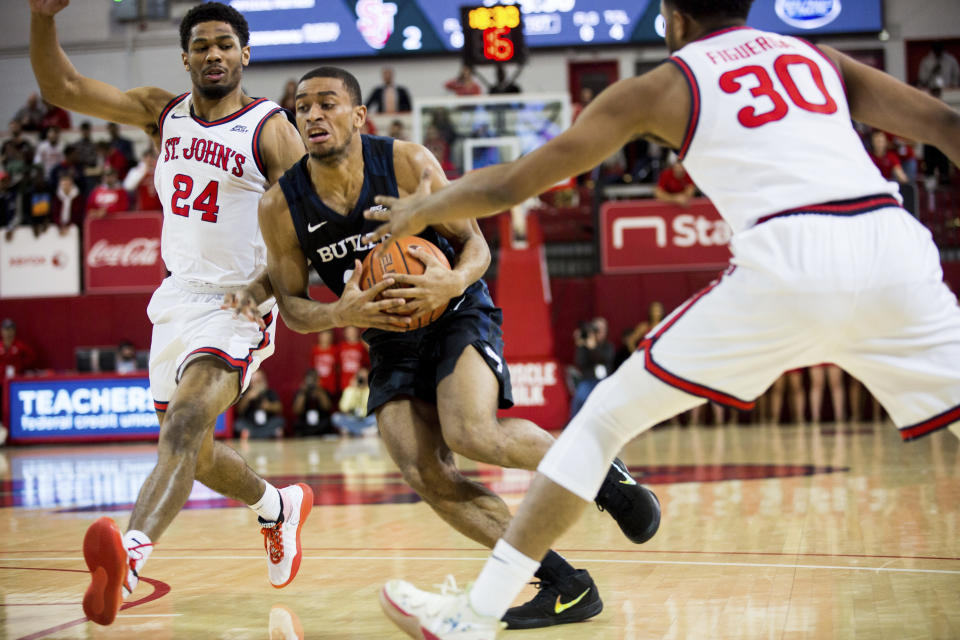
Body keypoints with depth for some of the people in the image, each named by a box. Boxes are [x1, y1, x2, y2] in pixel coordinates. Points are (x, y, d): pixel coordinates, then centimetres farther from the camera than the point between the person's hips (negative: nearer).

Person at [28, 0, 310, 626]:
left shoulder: (271, 129, -8)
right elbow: (64, 88, 0)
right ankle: (281, 507, 43)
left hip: (237, 306, -7)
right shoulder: (163, 112, 6)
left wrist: (265, 285, -24)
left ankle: (130, 556, -49)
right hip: (178, 298, 7)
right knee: (191, 452, 17)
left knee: (186, 421, -29)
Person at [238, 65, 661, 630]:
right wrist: (342, 314, -23)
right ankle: (566, 585, -8)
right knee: (424, 474, -15)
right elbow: (291, 305, -1)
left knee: (471, 434, -30)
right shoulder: (281, 206, -9)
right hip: (391, 340, 4)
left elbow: (475, 244, -7)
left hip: (459, 314, -4)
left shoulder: (409, 163, -16)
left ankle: (600, 472, -1)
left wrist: (453, 282, -31)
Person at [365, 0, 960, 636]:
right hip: (894, 244, 3)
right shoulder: (819, 57, 27)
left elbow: (508, 184, 21)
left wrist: (419, 211, 38)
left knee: (604, 420, 11)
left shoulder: (663, 84, 18)